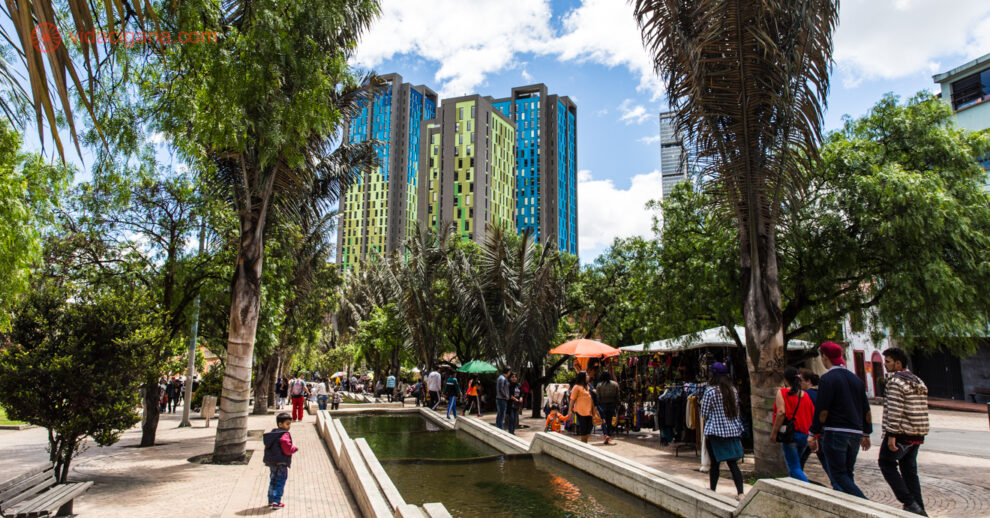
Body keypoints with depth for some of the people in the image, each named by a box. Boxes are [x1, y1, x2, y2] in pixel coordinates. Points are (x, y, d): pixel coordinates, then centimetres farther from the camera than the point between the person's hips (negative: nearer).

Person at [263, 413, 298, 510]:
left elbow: (268, 447, 17)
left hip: (271, 462, 9)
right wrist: (295, 448, -5)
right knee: (280, 482, -2)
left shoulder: (272, 433, 11)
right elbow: (287, 450, -22)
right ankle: (276, 502, -4)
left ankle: (271, 500, 31)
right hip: (281, 463, -9)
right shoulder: (285, 435, -17)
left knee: (273, 481, 21)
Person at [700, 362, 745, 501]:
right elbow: (737, 410, 14)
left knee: (715, 463, 8)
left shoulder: (710, 390, -11)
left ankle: (712, 490, 21)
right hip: (733, 430, 4)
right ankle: (740, 493, -4)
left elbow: (704, 413, -6)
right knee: (733, 463, 5)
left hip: (716, 431, -4)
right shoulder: (733, 390, 4)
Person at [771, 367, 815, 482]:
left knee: (794, 468, -4)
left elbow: (781, 413, -16)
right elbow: (813, 416, 10)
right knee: (792, 464, 22)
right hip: (804, 435, 6)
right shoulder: (805, 395, 11)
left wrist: (774, 432, -12)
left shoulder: (782, 393, -5)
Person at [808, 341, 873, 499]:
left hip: (835, 433, -7)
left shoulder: (827, 379, -9)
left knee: (838, 474, -3)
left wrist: (813, 434, -8)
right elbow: (866, 410, 15)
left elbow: (822, 411, -13)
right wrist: (866, 434, 23)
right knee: (848, 473, 15)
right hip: (855, 434, 7)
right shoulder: (856, 379, 12)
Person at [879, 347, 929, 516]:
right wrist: (919, 435, 21)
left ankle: (909, 503, -4)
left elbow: (895, 411, -20)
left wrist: (891, 435, -20)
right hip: (917, 435, 9)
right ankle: (919, 509, 14)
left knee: (887, 464, 2)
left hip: (900, 433, -9)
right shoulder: (918, 382, 16)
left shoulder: (896, 381, -13)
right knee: (909, 469, 13)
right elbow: (922, 410, 18)